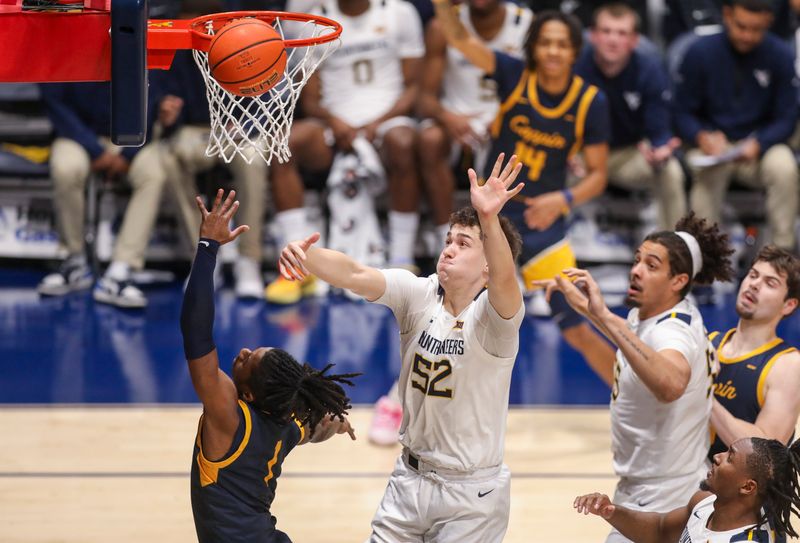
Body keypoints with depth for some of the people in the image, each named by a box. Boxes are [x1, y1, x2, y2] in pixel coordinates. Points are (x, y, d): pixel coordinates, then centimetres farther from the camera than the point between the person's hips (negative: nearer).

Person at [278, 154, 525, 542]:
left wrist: (489, 219, -59)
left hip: (472, 494, -4)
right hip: (410, 478, 4)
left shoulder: (494, 314, -18)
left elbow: (504, 280, -40)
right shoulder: (418, 295, -6)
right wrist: (305, 254, -41)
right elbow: (355, 275, -21)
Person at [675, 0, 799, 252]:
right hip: (712, 144, -1)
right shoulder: (700, 52, -7)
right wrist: (702, 138, -24)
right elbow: (682, 113, -2)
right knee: (708, 170, -35)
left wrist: (757, 144, -22)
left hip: (760, 144, 1)